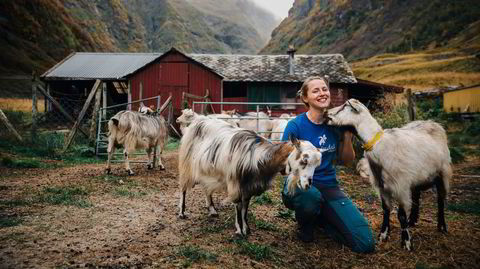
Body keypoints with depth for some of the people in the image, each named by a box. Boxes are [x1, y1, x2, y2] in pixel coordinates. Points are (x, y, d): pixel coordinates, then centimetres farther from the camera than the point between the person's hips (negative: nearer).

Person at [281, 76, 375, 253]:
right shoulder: (296, 125, -12)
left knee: (366, 244, -10)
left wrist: (347, 135, -9)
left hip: (328, 186, 4)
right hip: (300, 185, -3)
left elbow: (346, 161, 6)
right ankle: (305, 225, -4)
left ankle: (319, 217, 16)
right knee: (311, 195, -43)